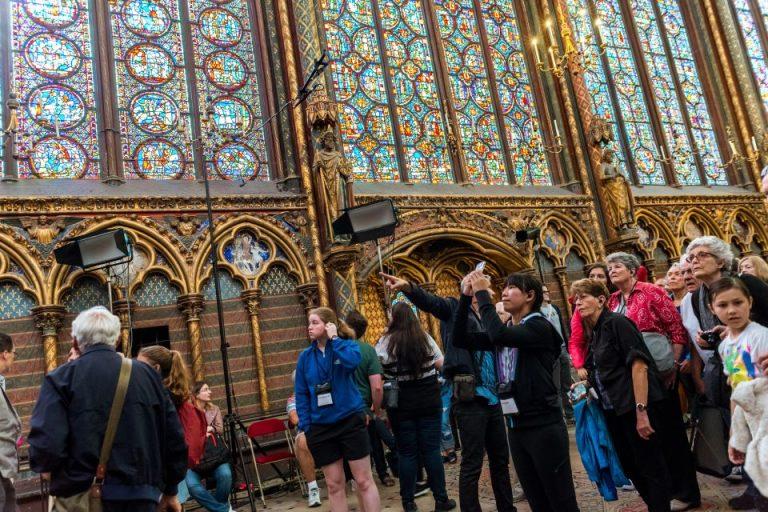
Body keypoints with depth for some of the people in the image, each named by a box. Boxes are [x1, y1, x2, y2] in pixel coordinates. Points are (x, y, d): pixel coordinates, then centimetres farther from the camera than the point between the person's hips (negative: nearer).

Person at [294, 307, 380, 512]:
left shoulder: (347, 344, -2)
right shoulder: (305, 356, 6)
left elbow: (352, 361, -26)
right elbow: (301, 394, 7)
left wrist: (334, 339, -15)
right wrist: (305, 427, -1)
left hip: (351, 421, -3)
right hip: (321, 426, 3)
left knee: (364, 481, 2)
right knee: (334, 485, 11)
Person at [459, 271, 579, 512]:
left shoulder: (540, 327, -11)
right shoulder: (507, 331, 10)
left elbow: (498, 335, -29)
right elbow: (461, 337, 5)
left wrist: (482, 293, -19)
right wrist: (466, 297, -4)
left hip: (544, 427, -7)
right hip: (517, 428, 7)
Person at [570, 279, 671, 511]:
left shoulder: (617, 322, -12)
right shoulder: (594, 332, 13)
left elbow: (638, 364, -20)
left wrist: (641, 411, -24)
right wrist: (587, 387, 11)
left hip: (635, 407, -9)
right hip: (614, 410, 9)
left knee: (651, 466, 1)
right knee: (630, 466, 17)